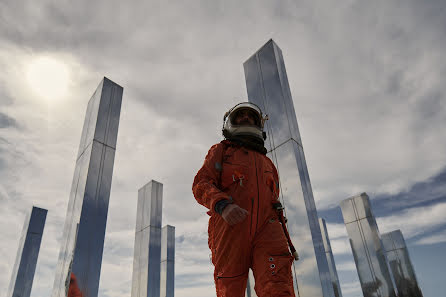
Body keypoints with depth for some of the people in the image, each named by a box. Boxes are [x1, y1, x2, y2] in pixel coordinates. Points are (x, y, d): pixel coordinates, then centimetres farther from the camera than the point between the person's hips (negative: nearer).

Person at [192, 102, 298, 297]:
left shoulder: (267, 163, 33)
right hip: (230, 227, -1)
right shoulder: (220, 151, 22)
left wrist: (284, 244, 21)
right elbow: (201, 184, 6)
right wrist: (222, 205, -16)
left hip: (266, 229, 2)